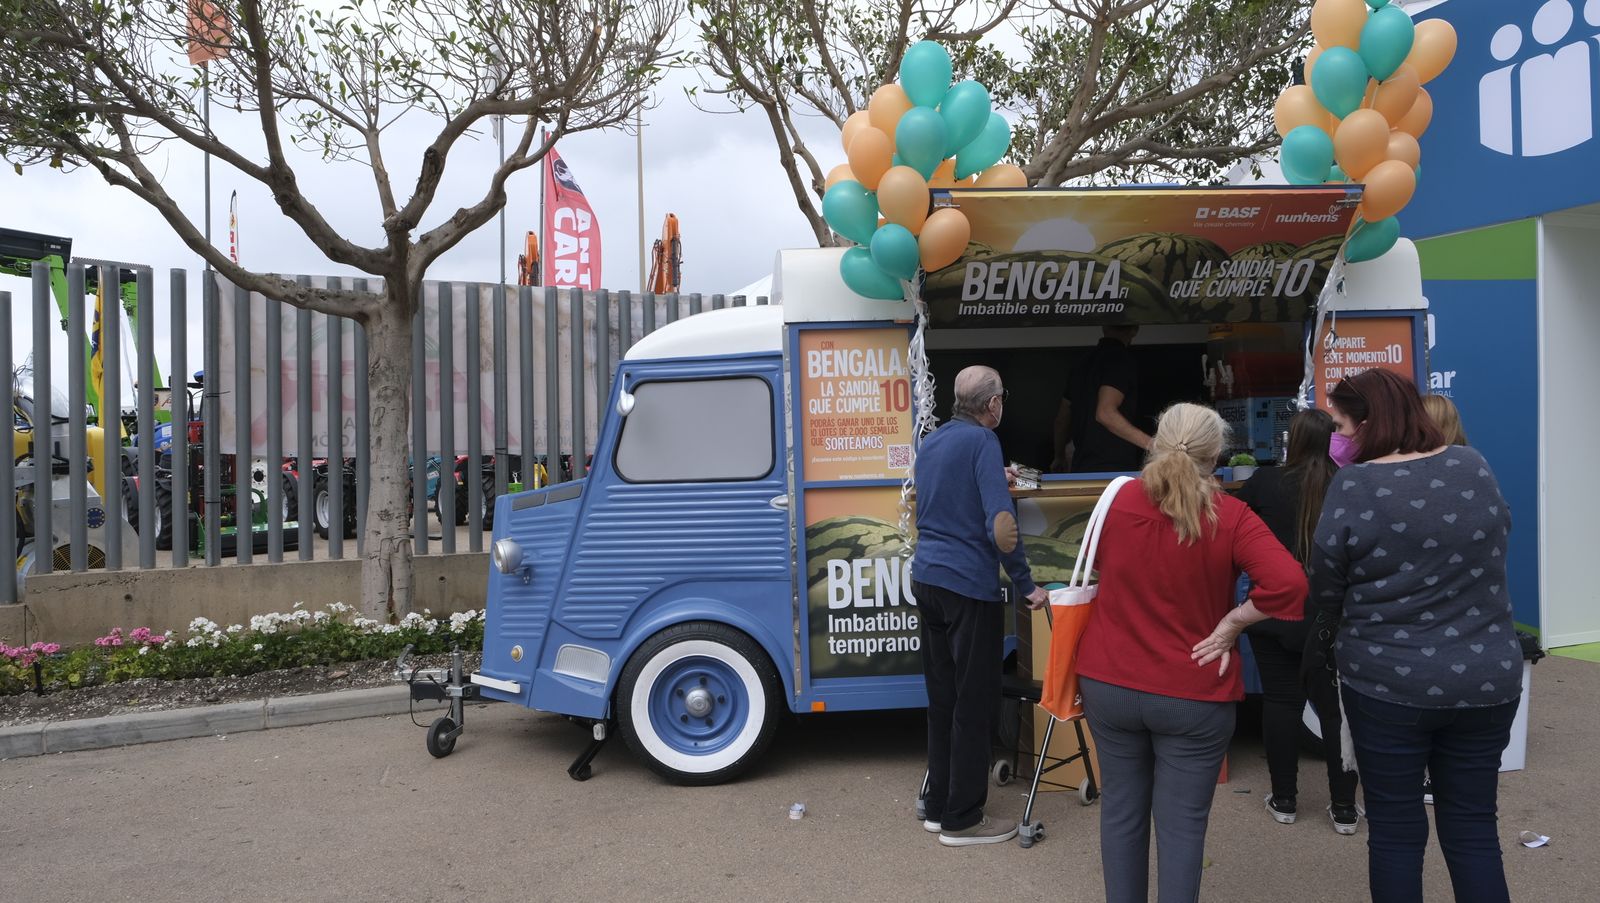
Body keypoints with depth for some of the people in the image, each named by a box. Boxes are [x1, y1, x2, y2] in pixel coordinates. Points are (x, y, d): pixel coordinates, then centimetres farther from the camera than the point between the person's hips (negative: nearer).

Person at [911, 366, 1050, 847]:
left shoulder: (930, 443, 14)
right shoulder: (982, 441, -11)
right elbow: (1000, 525, -19)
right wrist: (1026, 585, -10)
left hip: (926, 578, 8)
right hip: (969, 586, -8)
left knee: (942, 698, 15)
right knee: (974, 703, 1)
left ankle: (939, 806, 23)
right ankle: (963, 819, 8)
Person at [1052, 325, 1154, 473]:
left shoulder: (1084, 364, 17)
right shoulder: (1122, 360, -9)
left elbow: (1062, 418, 23)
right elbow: (1105, 413, -21)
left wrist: (1060, 458, 37)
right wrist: (1150, 444, -22)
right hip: (1113, 469, -8)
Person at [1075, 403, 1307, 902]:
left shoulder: (1120, 499, -4)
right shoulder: (1230, 516, -13)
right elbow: (1290, 583, -23)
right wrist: (1231, 621, -12)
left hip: (1110, 683, 3)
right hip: (1192, 695, -3)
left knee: (1121, 810, 16)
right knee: (1181, 824, 7)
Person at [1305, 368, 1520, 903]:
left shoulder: (1355, 486, -14)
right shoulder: (1475, 468, 0)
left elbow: (1325, 588, -7)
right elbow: (1495, 548, 13)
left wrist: (1325, 646, 12)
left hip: (1388, 681, -4)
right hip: (1487, 678, 4)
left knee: (1395, 828, 10)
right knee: (1473, 828, 15)